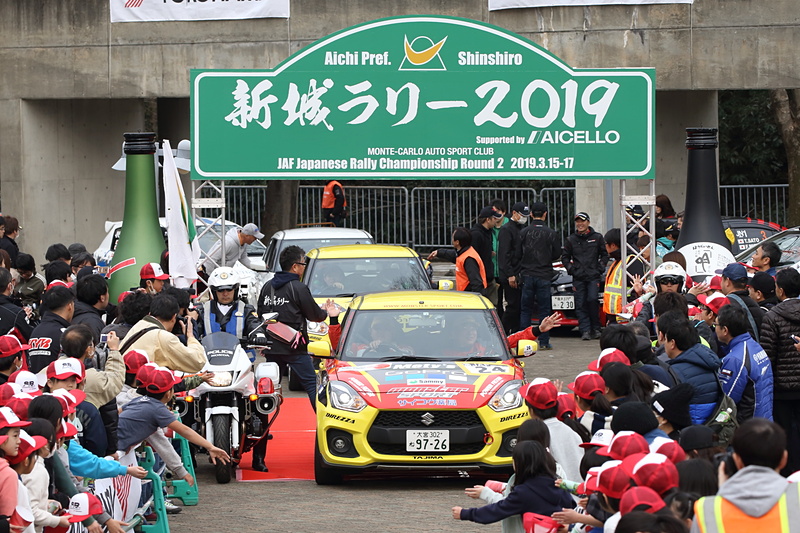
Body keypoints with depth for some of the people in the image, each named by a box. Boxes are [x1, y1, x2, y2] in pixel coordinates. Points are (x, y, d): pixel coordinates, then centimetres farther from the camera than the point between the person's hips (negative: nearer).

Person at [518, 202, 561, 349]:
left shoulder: (524, 233, -5)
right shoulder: (551, 234, -5)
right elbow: (557, 254, 2)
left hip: (527, 275, 1)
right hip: (544, 275, -1)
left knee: (525, 310, 8)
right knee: (544, 310, 5)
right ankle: (544, 341, 3)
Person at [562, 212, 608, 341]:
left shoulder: (597, 238, 7)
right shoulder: (571, 239, 10)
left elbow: (605, 255, 14)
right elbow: (565, 257, 17)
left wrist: (600, 267, 1)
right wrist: (570, 268, 3)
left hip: (593, 276, -2)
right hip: (578, 277, 2)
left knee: (592, 300, -14)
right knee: (581, 304, -3)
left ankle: (596, 329, -1)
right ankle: (585, 330, -2)